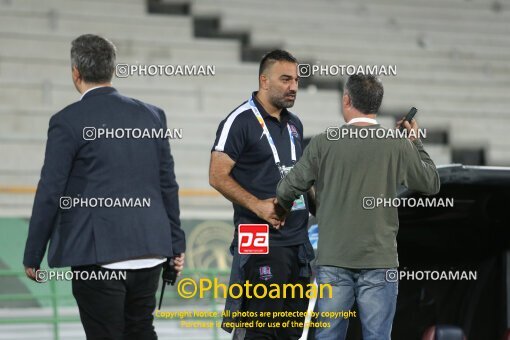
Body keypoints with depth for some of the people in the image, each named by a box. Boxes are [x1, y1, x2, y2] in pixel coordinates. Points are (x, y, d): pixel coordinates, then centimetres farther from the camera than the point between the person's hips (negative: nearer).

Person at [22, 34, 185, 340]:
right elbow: (168, 185, 10)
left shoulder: (68, 121, -7)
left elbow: (50, 193, -7)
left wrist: (33, 257, 0)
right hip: (149, 253, 5)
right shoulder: (151, 115, 7)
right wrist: (176, 243, 17)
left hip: (97, 254, -5)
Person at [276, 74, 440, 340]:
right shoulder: (399, 146, -3)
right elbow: (431, 184, 10)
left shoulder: (324, 144, -3)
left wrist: (280, 211, 24)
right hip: (379, 260, 0)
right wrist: (416, 143, 24)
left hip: (333, 261, 0)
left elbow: (287, 190, 2)